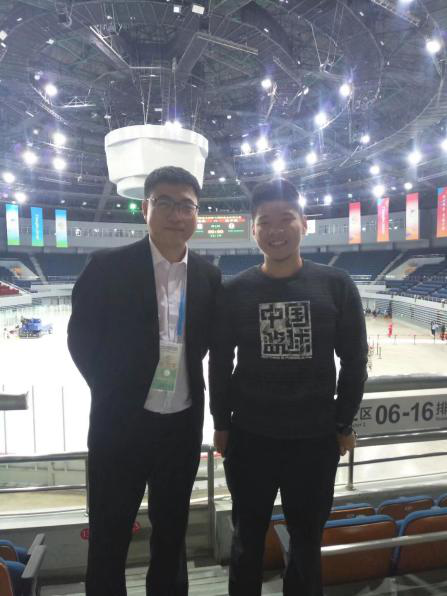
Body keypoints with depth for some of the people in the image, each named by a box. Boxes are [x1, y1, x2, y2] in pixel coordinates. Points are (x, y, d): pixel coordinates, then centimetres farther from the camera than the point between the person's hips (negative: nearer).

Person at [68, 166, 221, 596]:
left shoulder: (208, 276, -1)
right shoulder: (107, 267, -11)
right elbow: (81, 339, -4)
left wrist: (188, 375, 2)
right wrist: (113, 391, -3)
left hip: (183, 424, 4)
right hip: (121, 422, -3)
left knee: (171, 532, 24)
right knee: (108, 536, 16)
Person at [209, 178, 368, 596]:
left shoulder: (337, 285, -7)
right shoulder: (234, 292, -7)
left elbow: (354, 360, 0)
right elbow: (220, 363, 1)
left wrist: (344, 423, 2)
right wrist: (221, 424, 3)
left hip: (316, 439, 1)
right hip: (249, 438, 0)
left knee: (307, 541, 21)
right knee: (248, 539, 21)